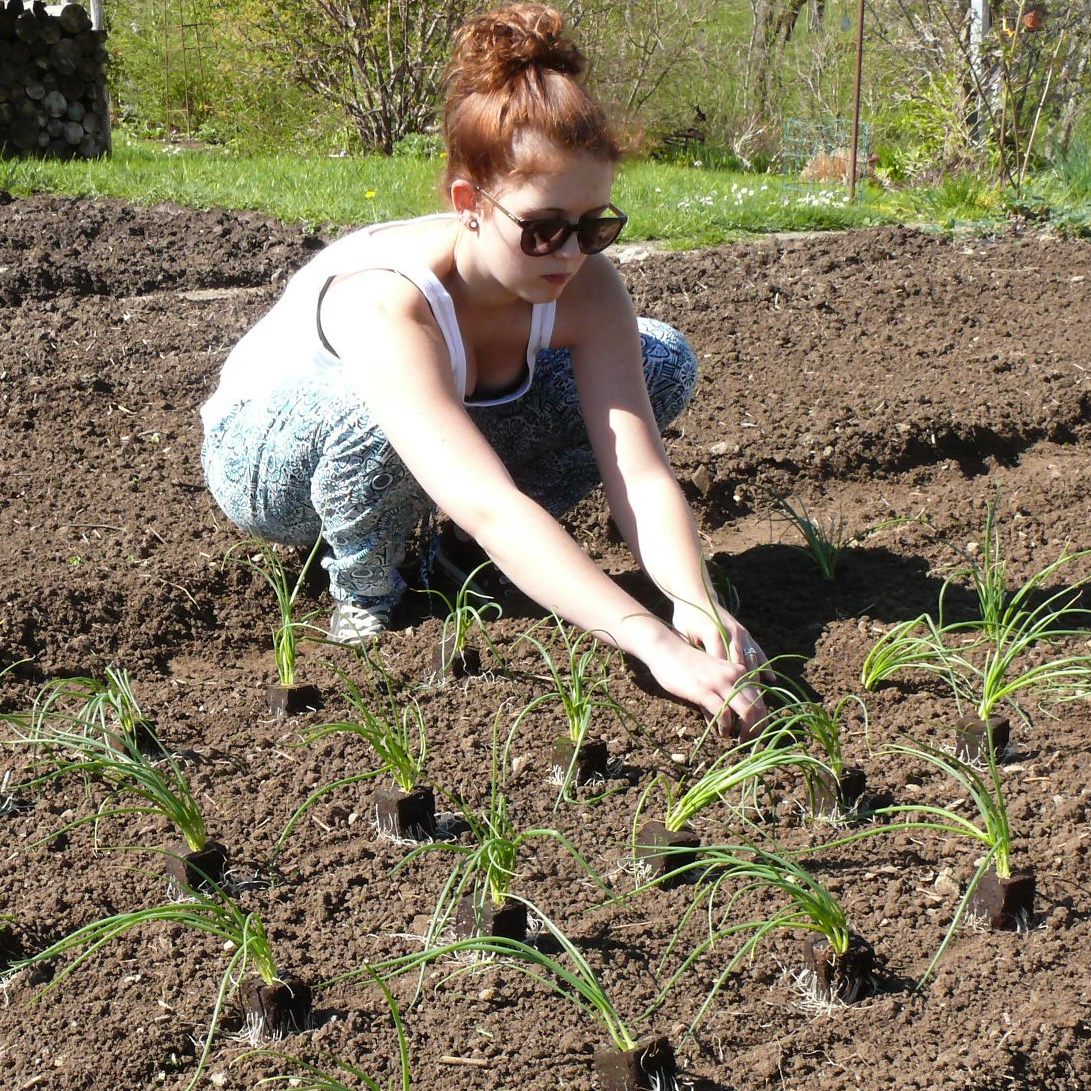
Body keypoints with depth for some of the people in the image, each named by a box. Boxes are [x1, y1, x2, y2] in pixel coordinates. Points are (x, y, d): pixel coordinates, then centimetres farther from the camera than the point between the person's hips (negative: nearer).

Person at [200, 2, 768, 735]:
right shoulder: (388, 304, -41)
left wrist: (697, 607, -49)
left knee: (663, 362, -12)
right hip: (259, 454, -5)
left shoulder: (585, 287, -23)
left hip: (456, 433, 6)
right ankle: (364, 591, -11)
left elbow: (641, 473, -30)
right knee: (378, 407, -43)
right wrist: (655, 645, -60)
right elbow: (487, 508, -52)